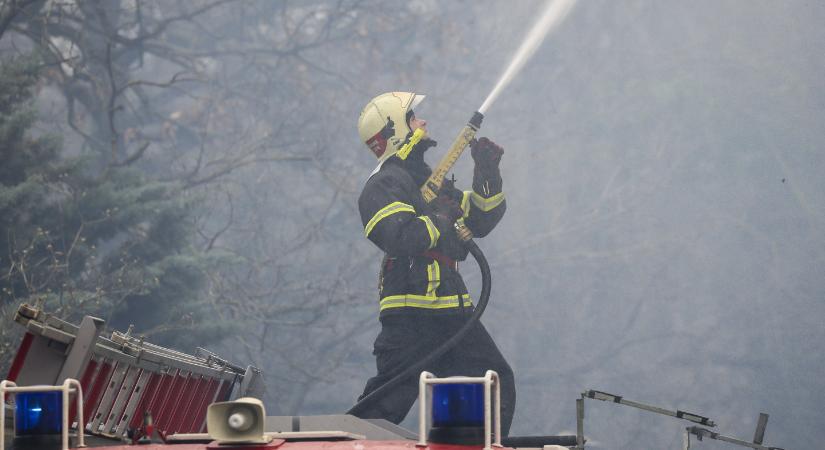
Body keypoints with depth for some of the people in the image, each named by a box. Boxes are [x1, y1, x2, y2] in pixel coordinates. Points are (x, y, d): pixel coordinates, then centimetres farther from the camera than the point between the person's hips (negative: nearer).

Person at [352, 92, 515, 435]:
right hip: (411, 315, -9)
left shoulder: (432, 183, 22)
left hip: (452, 313, 10)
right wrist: (442, 220, -11)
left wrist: (487, 173, 11)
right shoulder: (384, 185, -9)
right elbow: (403, 236, -25)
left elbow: (482, 220, 24)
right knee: (385, 406, -14)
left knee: (496, 382, 14)